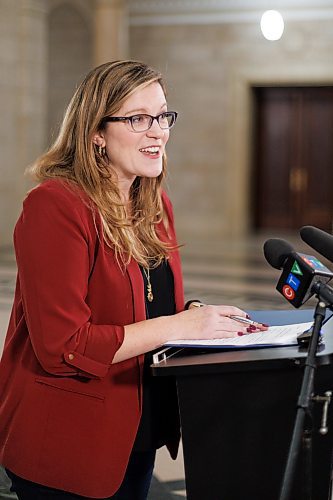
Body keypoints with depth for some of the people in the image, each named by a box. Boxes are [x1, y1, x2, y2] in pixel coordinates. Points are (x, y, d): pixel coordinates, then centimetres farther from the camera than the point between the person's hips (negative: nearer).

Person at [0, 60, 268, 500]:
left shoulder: (156, 204, 6)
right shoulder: (55, 206, -20)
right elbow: (61, 347, -25)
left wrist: (197, 316, -7)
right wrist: (176, 326, -24)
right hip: (65, 445, -8)